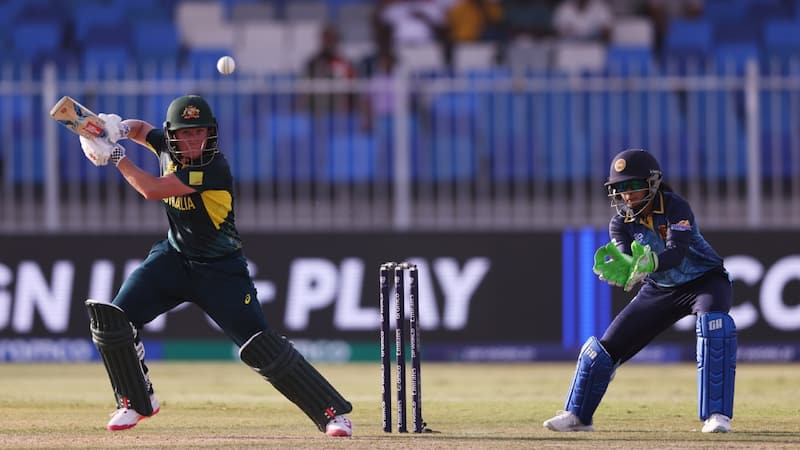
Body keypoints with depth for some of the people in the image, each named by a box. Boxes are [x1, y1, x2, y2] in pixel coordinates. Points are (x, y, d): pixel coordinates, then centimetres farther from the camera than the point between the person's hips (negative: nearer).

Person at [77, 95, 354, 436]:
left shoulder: (214, 167, -26)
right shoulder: (168, 147, -6)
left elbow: (153, 190, -31)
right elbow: (140, 128, 17)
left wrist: (115, 155, -22)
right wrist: (119, 128, -7)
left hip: (220, 271, -6)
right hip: (174, 257, 6)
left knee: (260, 346, -14)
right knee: (110, 319, -8)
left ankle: (332, 412, -7)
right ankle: (136, 402, 13)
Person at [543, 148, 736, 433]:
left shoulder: (676, 208, -24)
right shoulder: (620, 223, -10)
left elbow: (676, 254, -37)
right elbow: (628, 264, -24)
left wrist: (650, 263, -57)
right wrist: (618, 268, -48)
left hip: (705, 280, -5)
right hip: (660, 290, 5)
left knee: (713, 324, -35)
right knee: (608, 346, 1)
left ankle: (717, 415, -34)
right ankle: (577, 415, 18)